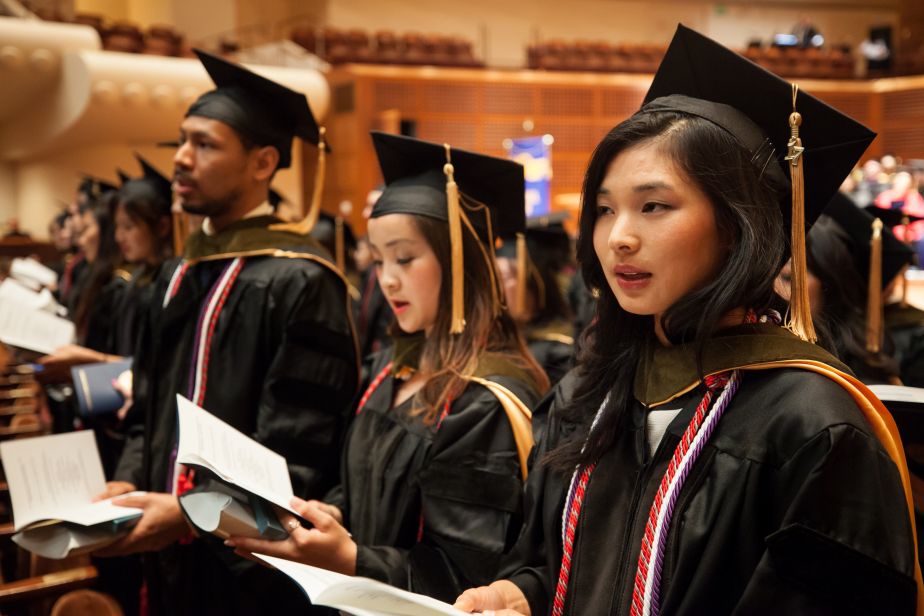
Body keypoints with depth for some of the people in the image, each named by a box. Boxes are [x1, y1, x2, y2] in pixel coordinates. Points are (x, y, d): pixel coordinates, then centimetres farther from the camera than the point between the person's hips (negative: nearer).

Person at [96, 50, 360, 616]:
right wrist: (127, 484, -4)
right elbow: (152, 413, 13)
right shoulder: (179, 277, 9)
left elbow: (298, 456, -18)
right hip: (173, 558, 7)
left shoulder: (300, 282, -16)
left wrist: (192, 512, -26)